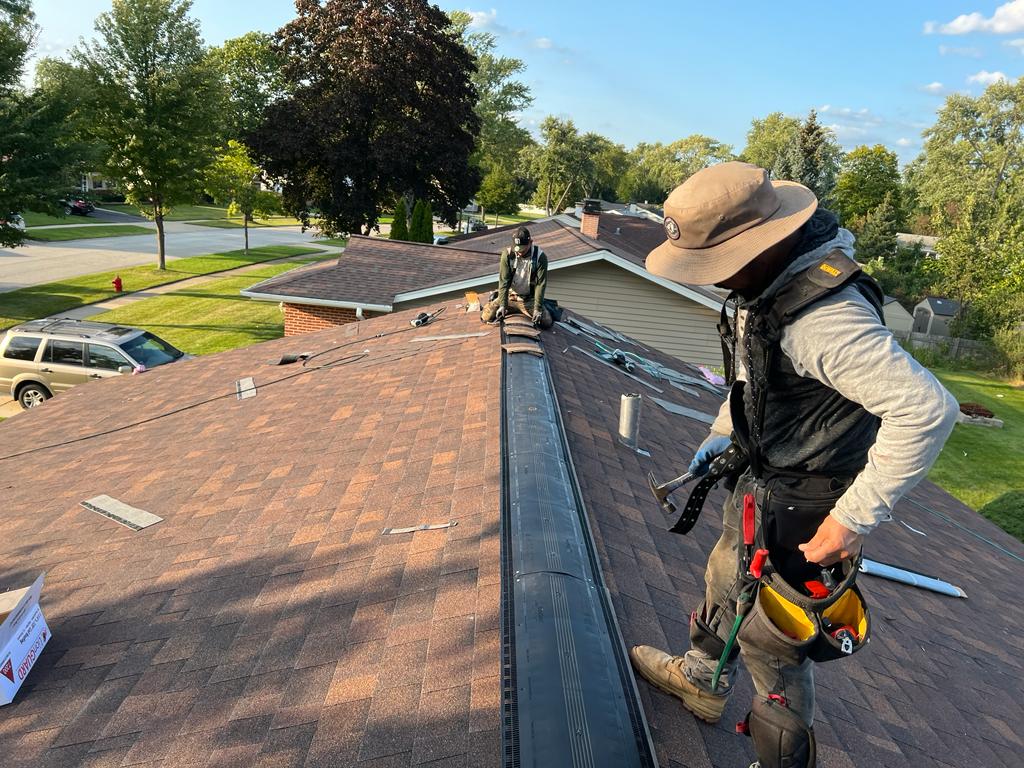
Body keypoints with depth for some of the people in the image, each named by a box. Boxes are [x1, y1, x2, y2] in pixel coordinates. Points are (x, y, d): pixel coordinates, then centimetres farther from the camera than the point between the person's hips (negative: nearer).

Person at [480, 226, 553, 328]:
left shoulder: (540, 257, -16)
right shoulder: (507, 254, -13)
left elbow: (540, 284, -16)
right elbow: (504, 281, -13)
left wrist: (538, 308, -21)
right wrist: (502, 305, -21)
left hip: (529, 300, 0)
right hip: (510, 297, 0)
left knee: (547, 322, -15)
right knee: (486, 317, -14)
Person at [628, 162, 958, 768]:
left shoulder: (824, 313, -35)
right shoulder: (767, 280, -4)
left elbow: (928, 409, -39)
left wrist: (856, 519, -33)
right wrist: (722, 433, 14)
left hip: (803, 511, -9)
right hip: (762, 481, 10)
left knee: (768, 635, 8)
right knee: (725, 582, 28)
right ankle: (701, 683, 55)